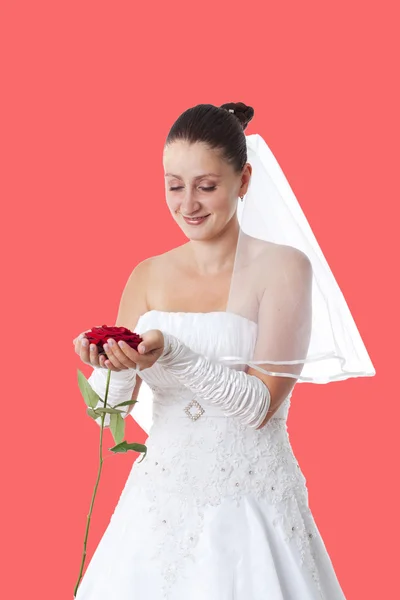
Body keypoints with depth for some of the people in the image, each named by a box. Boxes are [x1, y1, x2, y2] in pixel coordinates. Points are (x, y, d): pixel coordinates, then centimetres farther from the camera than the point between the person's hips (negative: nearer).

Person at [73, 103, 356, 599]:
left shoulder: (282, 267, -7)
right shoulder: (148, 276, 5)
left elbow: (261, 406, -13)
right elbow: (107, 405, 2)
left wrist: (171, 354, -26)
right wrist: (113, 365, -20)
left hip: (251, 502, -4)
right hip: (159, 500, 4)